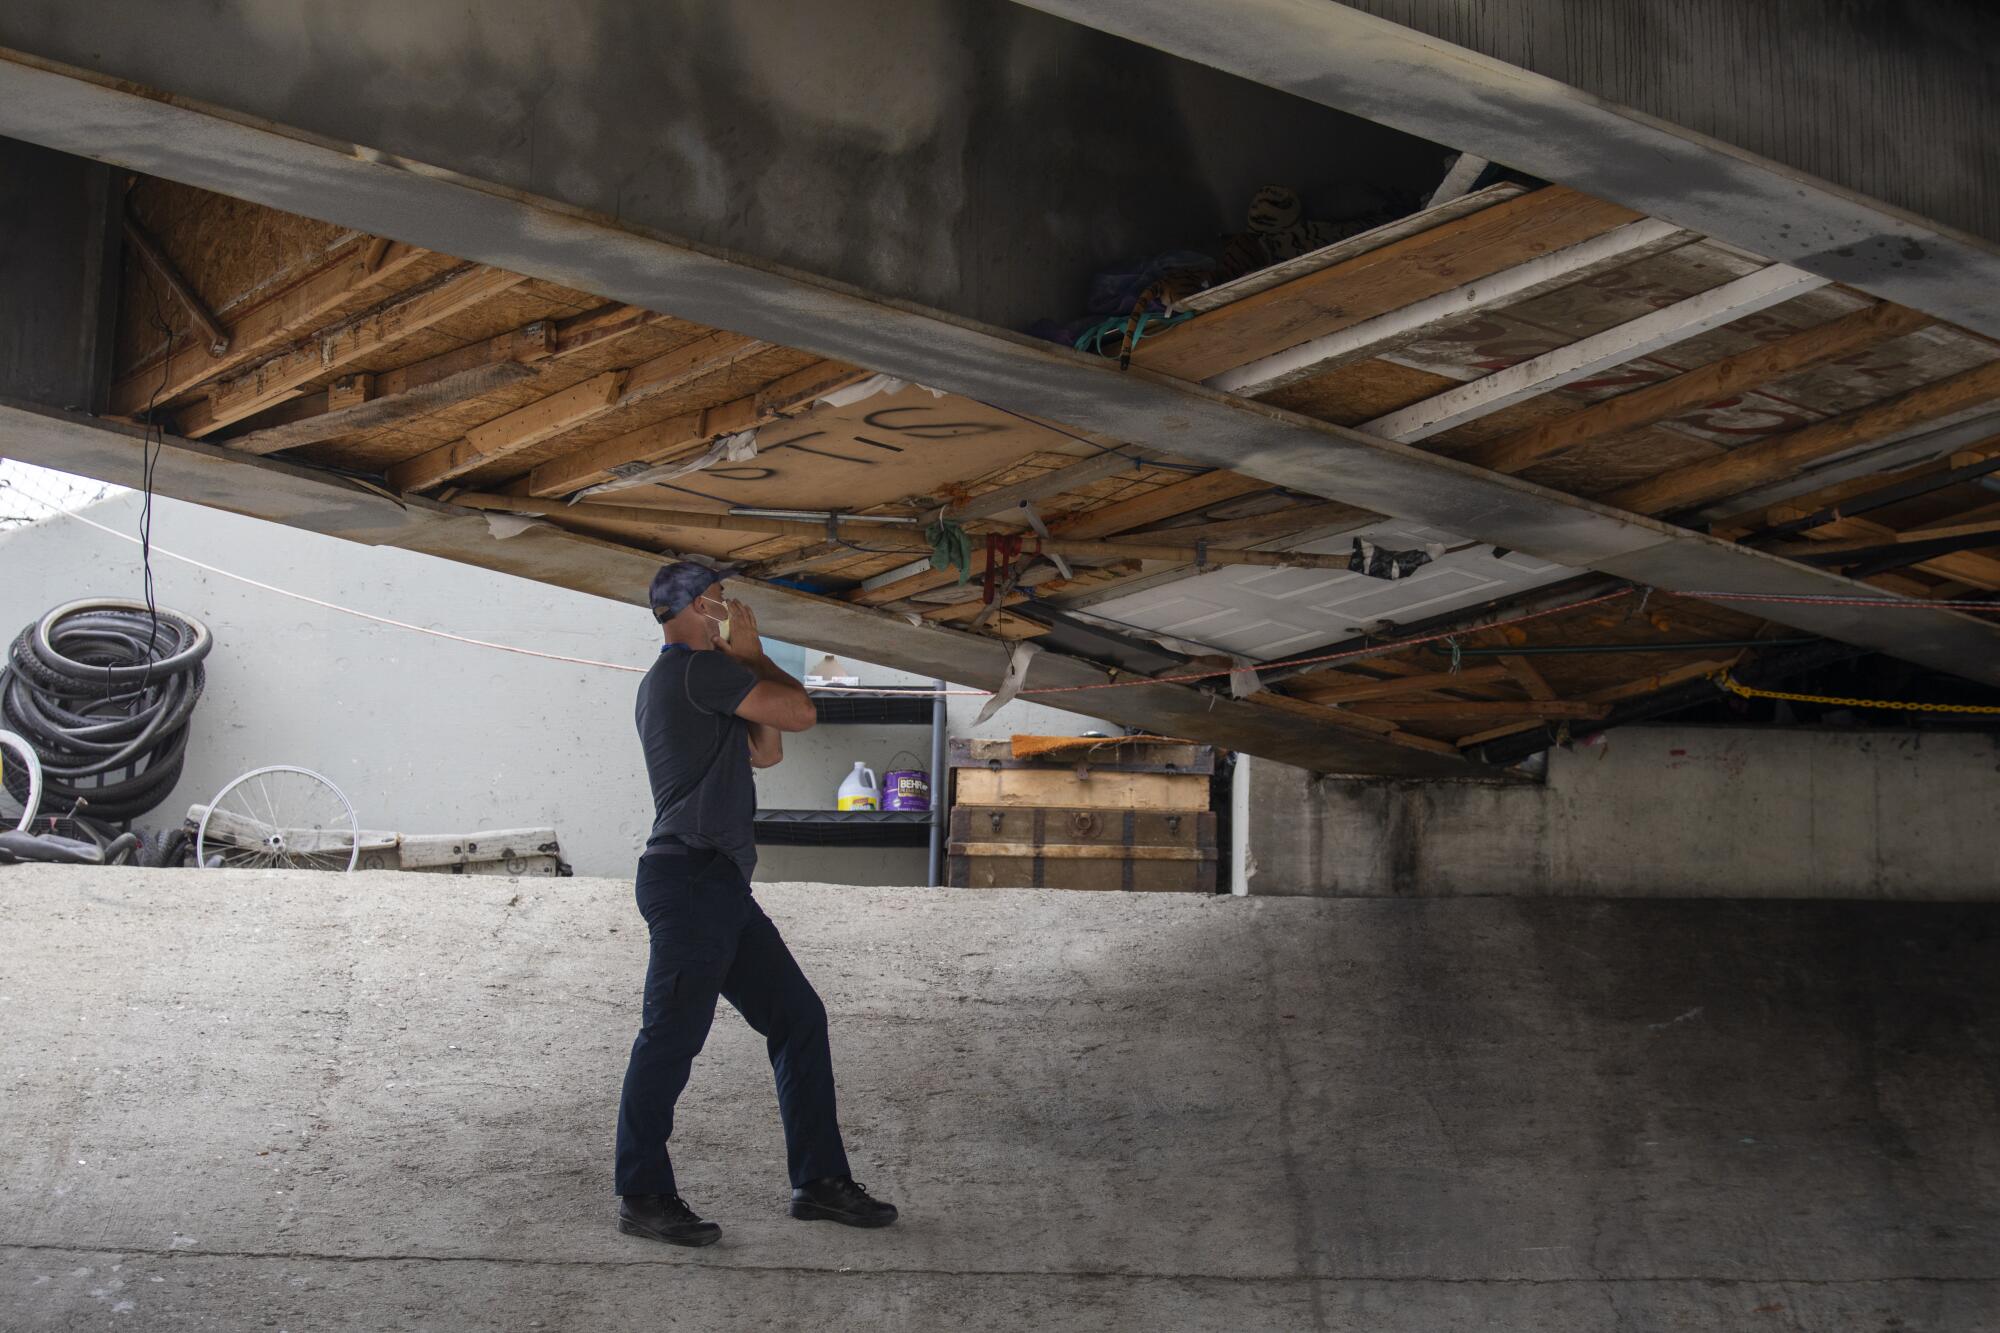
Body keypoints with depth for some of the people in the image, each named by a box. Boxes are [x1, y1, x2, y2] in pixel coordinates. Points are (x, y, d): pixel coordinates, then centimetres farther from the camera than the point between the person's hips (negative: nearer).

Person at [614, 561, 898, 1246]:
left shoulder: (667, 682, 23)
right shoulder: (699, 670, -10)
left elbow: (766, 750, 24)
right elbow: (801, 712, -11)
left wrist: (748, 659, 16)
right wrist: (751, 657, 5)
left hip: (719, 886, 11)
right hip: (691, 878, -11)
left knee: (799, 1017, 9)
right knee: (672, 1036, -5)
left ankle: (819, 1181, 12)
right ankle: (643, 1197, 2)